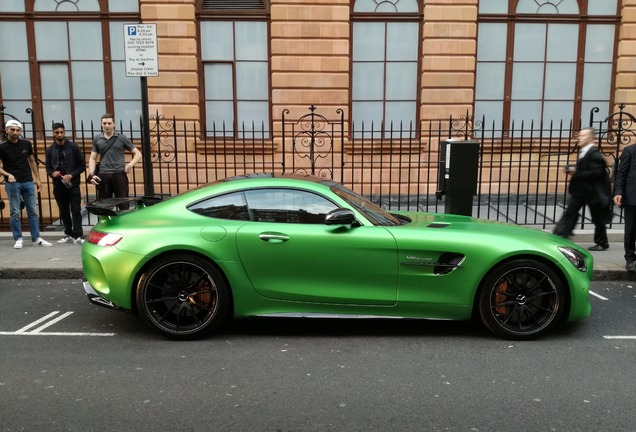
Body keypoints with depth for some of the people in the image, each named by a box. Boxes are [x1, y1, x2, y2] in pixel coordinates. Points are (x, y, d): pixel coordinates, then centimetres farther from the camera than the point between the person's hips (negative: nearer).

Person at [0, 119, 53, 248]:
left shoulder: (26, 144, 4)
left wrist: (37, 178, 13)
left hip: (28, 182, 3)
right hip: (12, 183, -3)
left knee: (33, 211, 5)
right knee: (15, 212, 1)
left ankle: (36, 238, 9)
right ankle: (18, 239, 9)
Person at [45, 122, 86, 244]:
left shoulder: (73, 147, 0)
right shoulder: (50, 150, 9)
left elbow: (82, 165, 0)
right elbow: (48, 168, 13)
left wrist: (71, 175, -13)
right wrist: (52, 174, -10)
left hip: (73, 185, -4)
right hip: (58, 186, 4)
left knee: (75, 211, -6)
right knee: (64, 212, 10)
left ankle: (78, 236, -7)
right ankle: (69, 235, 19)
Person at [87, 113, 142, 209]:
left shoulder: (121, 138, 4)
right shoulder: (97, 139, 11)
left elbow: (138, 154, 6)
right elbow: (92, 158, 13)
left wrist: (130, 164, -11)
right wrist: (91, 174, -1)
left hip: (119, 175, -2)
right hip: (103, 176, 2)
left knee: (123, 205, 1)